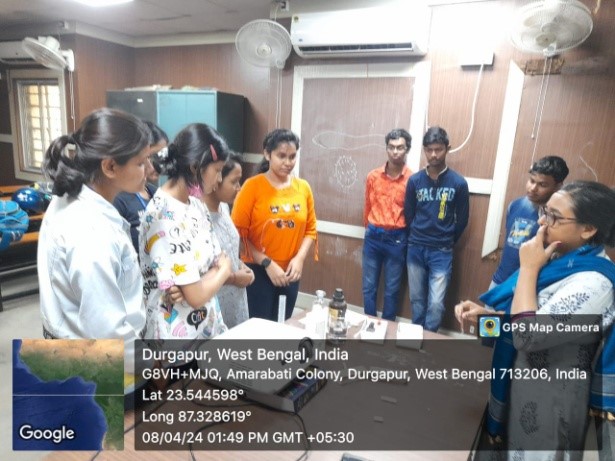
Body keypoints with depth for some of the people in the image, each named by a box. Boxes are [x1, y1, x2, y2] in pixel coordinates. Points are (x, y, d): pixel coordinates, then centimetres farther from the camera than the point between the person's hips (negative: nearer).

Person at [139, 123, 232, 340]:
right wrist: (224, 269, -6)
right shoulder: (165, 216, -24)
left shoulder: (195, 204, 3)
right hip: (176, 332, -7)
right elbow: (196, 295, -23)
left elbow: (212, 259, 8)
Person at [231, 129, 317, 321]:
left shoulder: (303, 188, 3)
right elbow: (238, 232, -11)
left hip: (290, 272, 4)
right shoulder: (253, 186, -9)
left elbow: (310, 229, 8)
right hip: (257, 271, -4)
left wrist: (299, 258, -7)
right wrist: (266, 263, -15)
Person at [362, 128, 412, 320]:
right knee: (369, 286, 10)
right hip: (373, 236, 3)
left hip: (397, 239, -2)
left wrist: (408, 238, 2)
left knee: (392, 289, 10)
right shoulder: (373, 176, 1)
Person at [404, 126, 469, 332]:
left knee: (436, 304, -3)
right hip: (415, 248, 2)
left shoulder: (458, 183, -6)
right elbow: (408, 214, 7)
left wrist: (447, 242, 9)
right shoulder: (414, 180, -1)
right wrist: (416, 239, 9)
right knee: (417, 300, 13)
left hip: (442, 252, -2)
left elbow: (462, 220, 2)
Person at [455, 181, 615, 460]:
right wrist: (484, 313, -8)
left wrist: (528, 268, -26)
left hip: (546, 403, -7)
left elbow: (527, 337, -33)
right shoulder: (558, 260, 1)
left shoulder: (592, 283, -28)